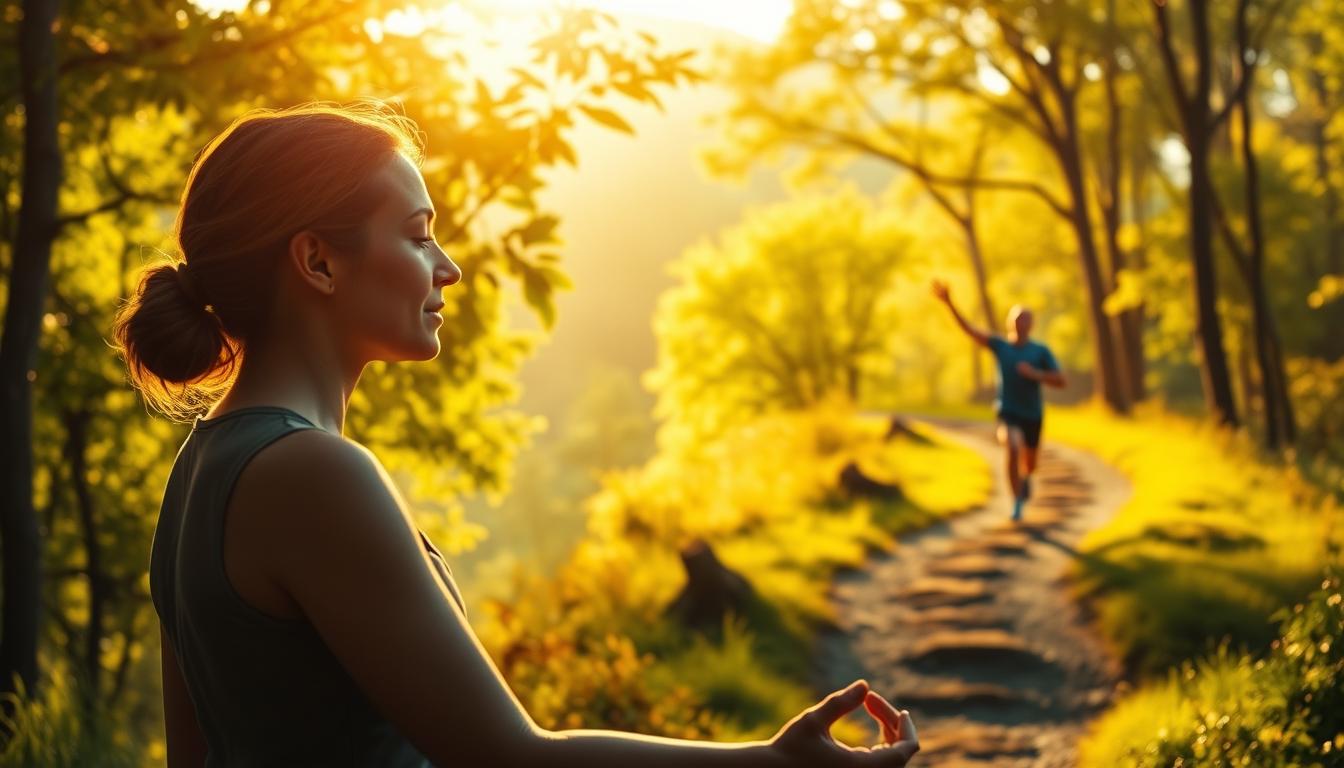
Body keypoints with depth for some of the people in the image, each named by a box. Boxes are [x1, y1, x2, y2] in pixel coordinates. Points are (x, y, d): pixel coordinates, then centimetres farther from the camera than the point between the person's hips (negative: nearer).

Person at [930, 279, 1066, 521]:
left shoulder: (1041, 351, -3)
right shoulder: (1000, 346, -3)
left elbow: (1060, 380, -6)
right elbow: (969, 330, -12)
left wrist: (1034, 374, -22)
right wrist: (949, 303, -23)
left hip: (1033, 414, 2)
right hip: (1007, 412, -2)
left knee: (1030, 463, 19)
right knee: (1013, 449, -29)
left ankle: (1025, 477, 58)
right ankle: (1017, 503, -17)